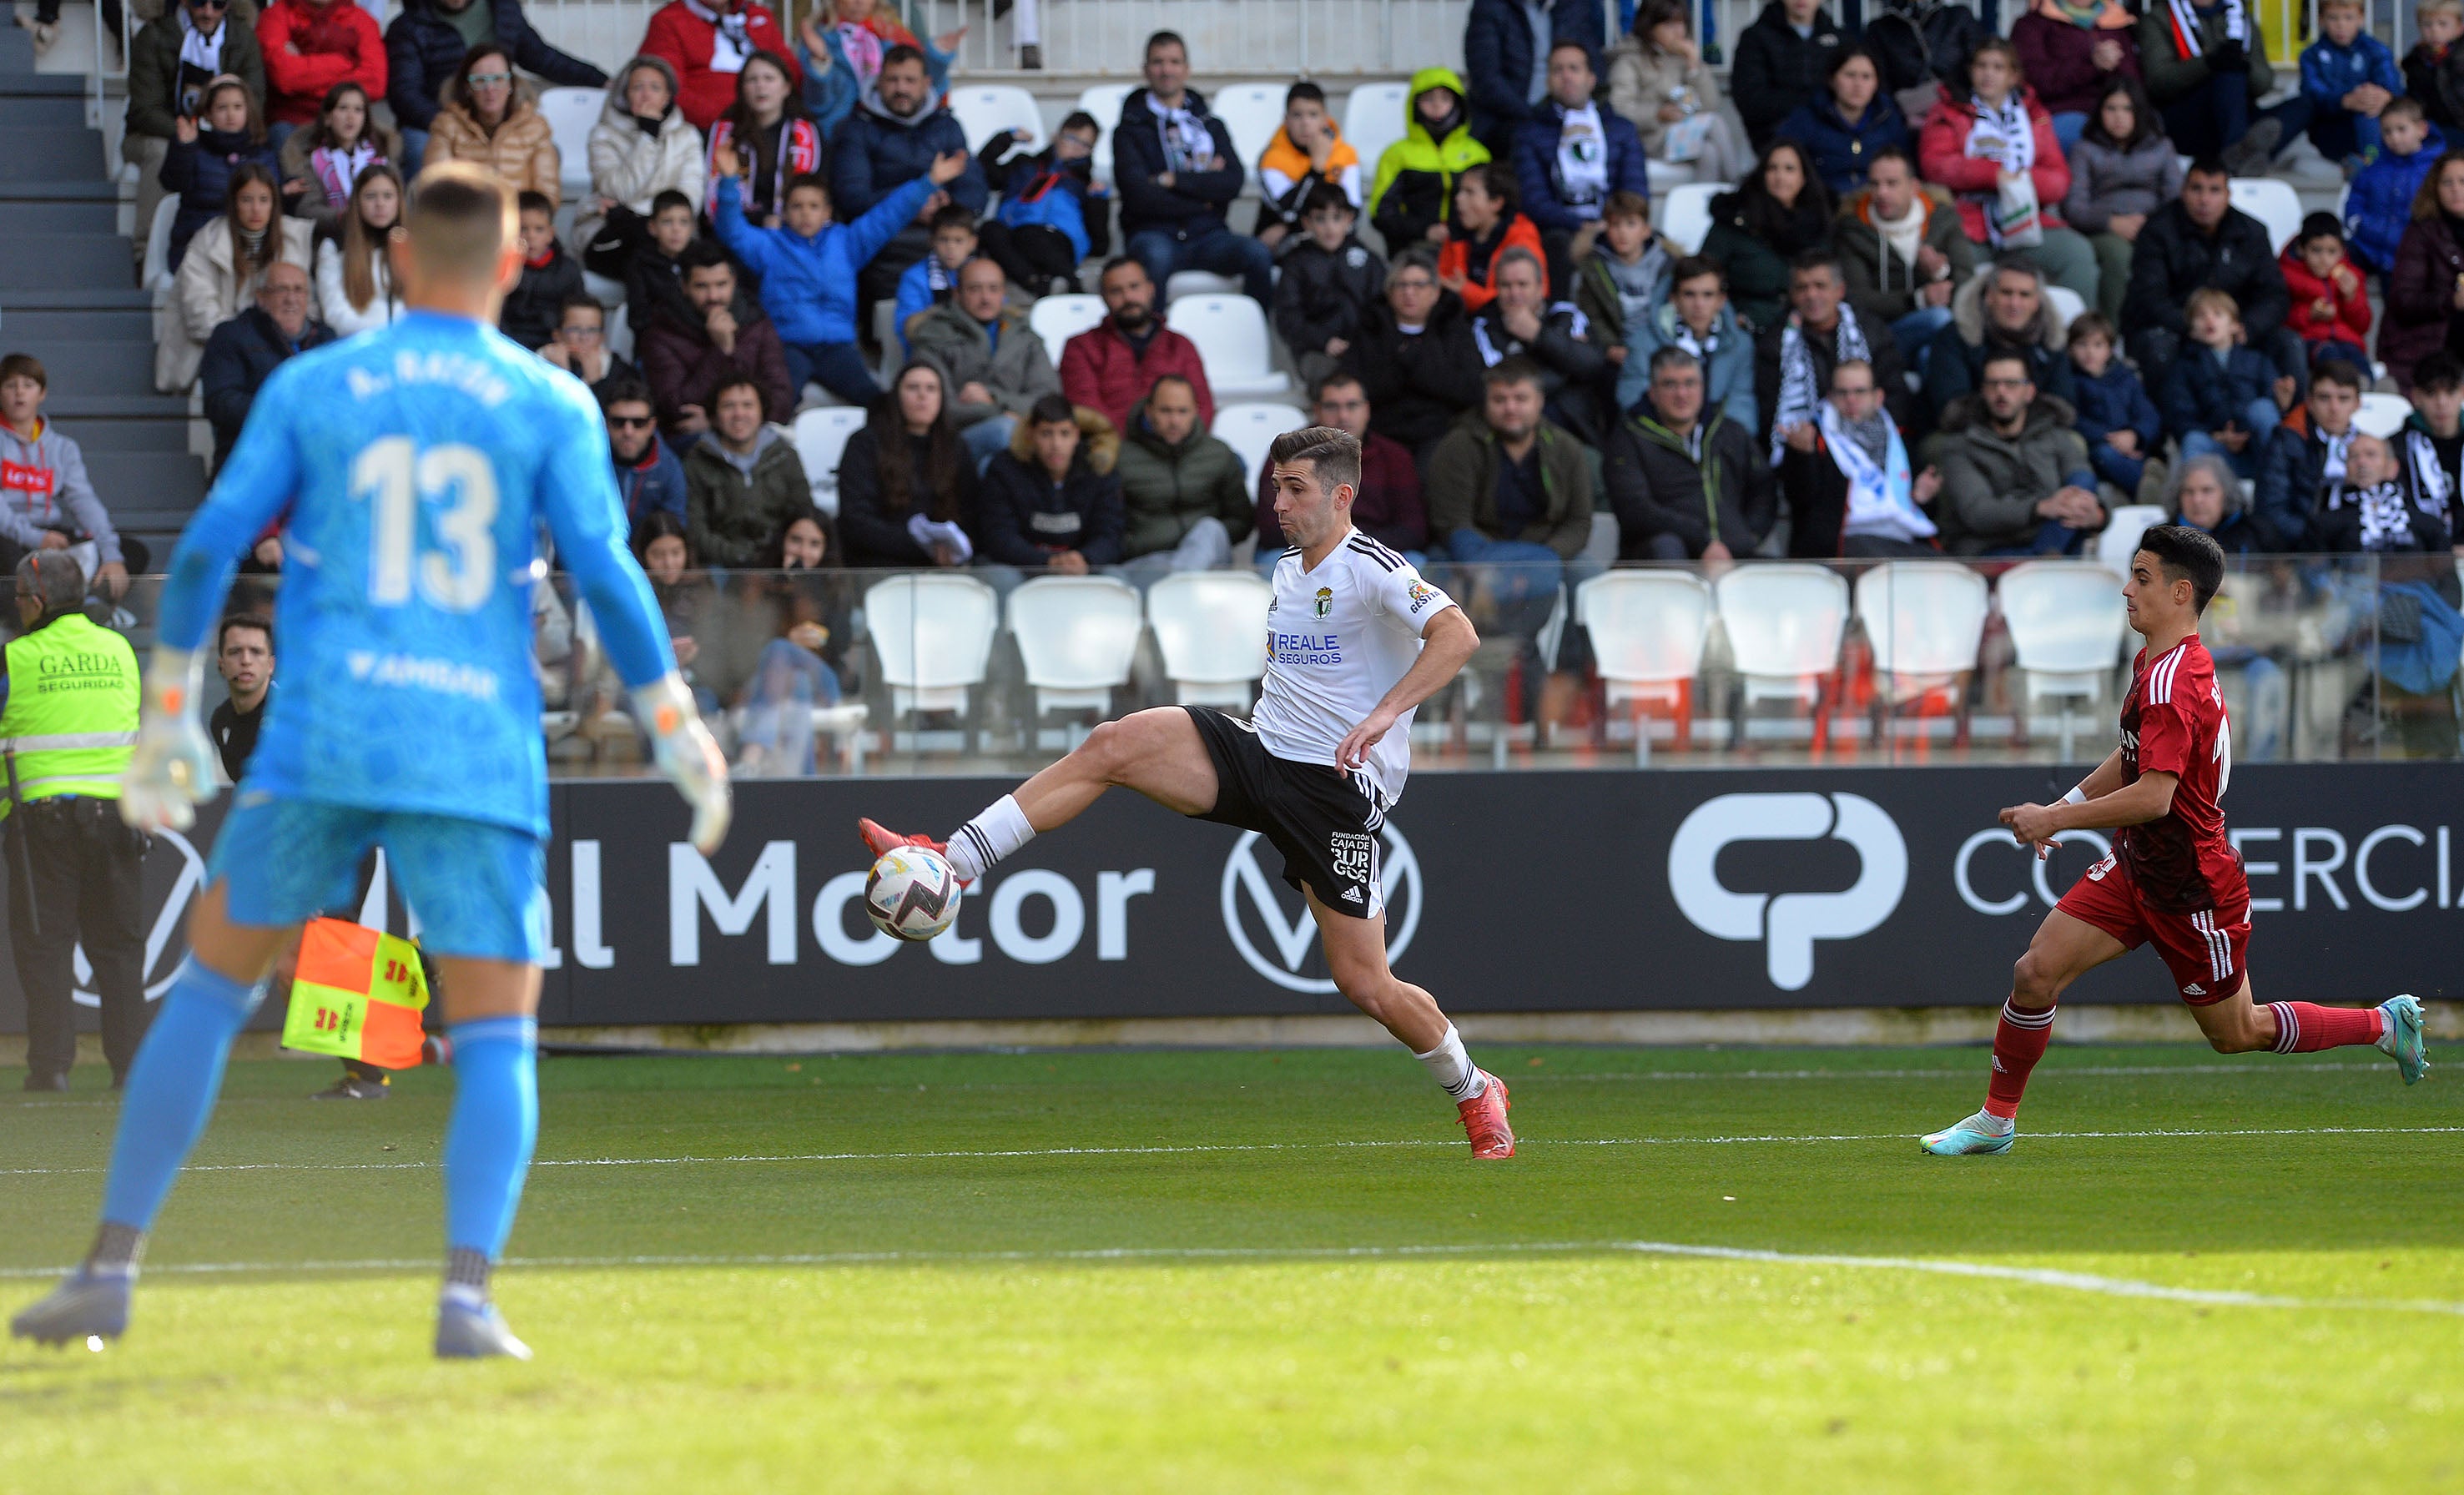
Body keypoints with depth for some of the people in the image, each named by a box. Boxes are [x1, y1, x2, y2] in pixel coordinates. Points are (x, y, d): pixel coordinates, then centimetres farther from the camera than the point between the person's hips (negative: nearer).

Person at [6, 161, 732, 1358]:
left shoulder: (310, 387, 7)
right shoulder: (550, 405, 4)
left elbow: (207, 549, 3)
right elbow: (606, 577, -2)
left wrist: (168, 718, 12)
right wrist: (680, 738, 6)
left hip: (321, 737, 1)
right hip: (480, 753, -1)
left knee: (207, 991, 14)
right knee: (496, 1042, 4)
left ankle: (110, 1270, 9)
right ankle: (467, 1292, -17)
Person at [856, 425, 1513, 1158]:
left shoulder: (1370, 569, -11)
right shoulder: (1286, 571, 14)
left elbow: (1457, 634, -26)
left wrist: (1386, 713, -34)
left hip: (1339, 788, -7)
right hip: (1261, 752, 7)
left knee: (1365, 985, -5)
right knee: (1112, 745, -15)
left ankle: (1473, 1092, 22)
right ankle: (951, 861, -17)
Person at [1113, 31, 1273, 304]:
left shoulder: (1211, 126, 18)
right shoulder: (1130, 130, 8)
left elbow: (1233, 183, 2)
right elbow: (1139, 196, -6)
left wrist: (1173, 180, -5)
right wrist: (1203, 191, -2)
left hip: (1207, 234, 3)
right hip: (1154, 233, -3)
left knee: (1258, 255, -27)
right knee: (1155, 257, -39)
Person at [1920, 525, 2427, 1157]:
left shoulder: (2172, 682, -27)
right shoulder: (2153, 663, 5)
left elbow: (2154, 796, -33)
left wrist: (2057, 818, -27)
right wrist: (2070, 803, 13)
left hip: (2193, 888, -9)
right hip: (2136, 868, 9)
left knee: (2236, 1033, 7)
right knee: (2035, 973, -4)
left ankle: (2385, 1023, 25)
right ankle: (1996, 1121, 7)